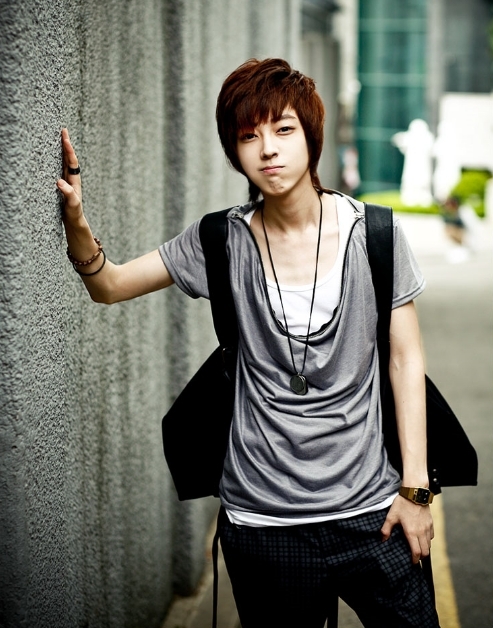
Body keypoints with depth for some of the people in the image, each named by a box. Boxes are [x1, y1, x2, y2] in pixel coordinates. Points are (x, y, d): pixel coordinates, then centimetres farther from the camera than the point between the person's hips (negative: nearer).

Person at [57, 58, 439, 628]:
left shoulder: (373, 233, -4)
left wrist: (415, 489, -1)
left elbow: (405, 360, 0)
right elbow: (108, 286, 2)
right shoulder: (222, 242, -1)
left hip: (367, 510, 0)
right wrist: (75, 219, -19)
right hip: (259, 518, 1)